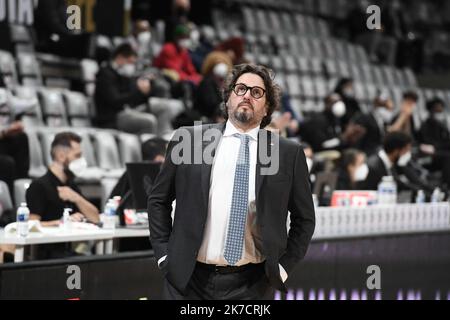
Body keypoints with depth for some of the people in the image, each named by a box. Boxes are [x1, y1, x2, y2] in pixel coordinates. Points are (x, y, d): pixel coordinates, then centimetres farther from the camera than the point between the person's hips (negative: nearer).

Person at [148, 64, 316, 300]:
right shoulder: (188, 140, 4)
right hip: (189, 279, 0)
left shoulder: (288, 154, 3)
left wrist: (284, 266, 3)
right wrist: (164, 254, 4)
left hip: (252, 284, 0)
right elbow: (158, 200, 11)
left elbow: (304, 218, 11)